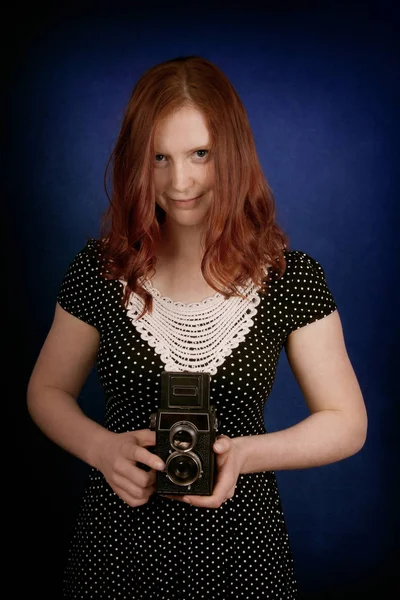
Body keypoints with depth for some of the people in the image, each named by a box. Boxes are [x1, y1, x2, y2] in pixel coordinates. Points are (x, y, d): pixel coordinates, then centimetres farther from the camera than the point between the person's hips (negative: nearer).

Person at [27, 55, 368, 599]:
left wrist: (245, 453, -20)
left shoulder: (293, 278, -9)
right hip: (119, 546, 1)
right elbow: (47, 391, 5)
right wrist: (101, 449, -15)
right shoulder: (99, 269, -5)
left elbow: (347, 423, -4)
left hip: (240, 553, 0)